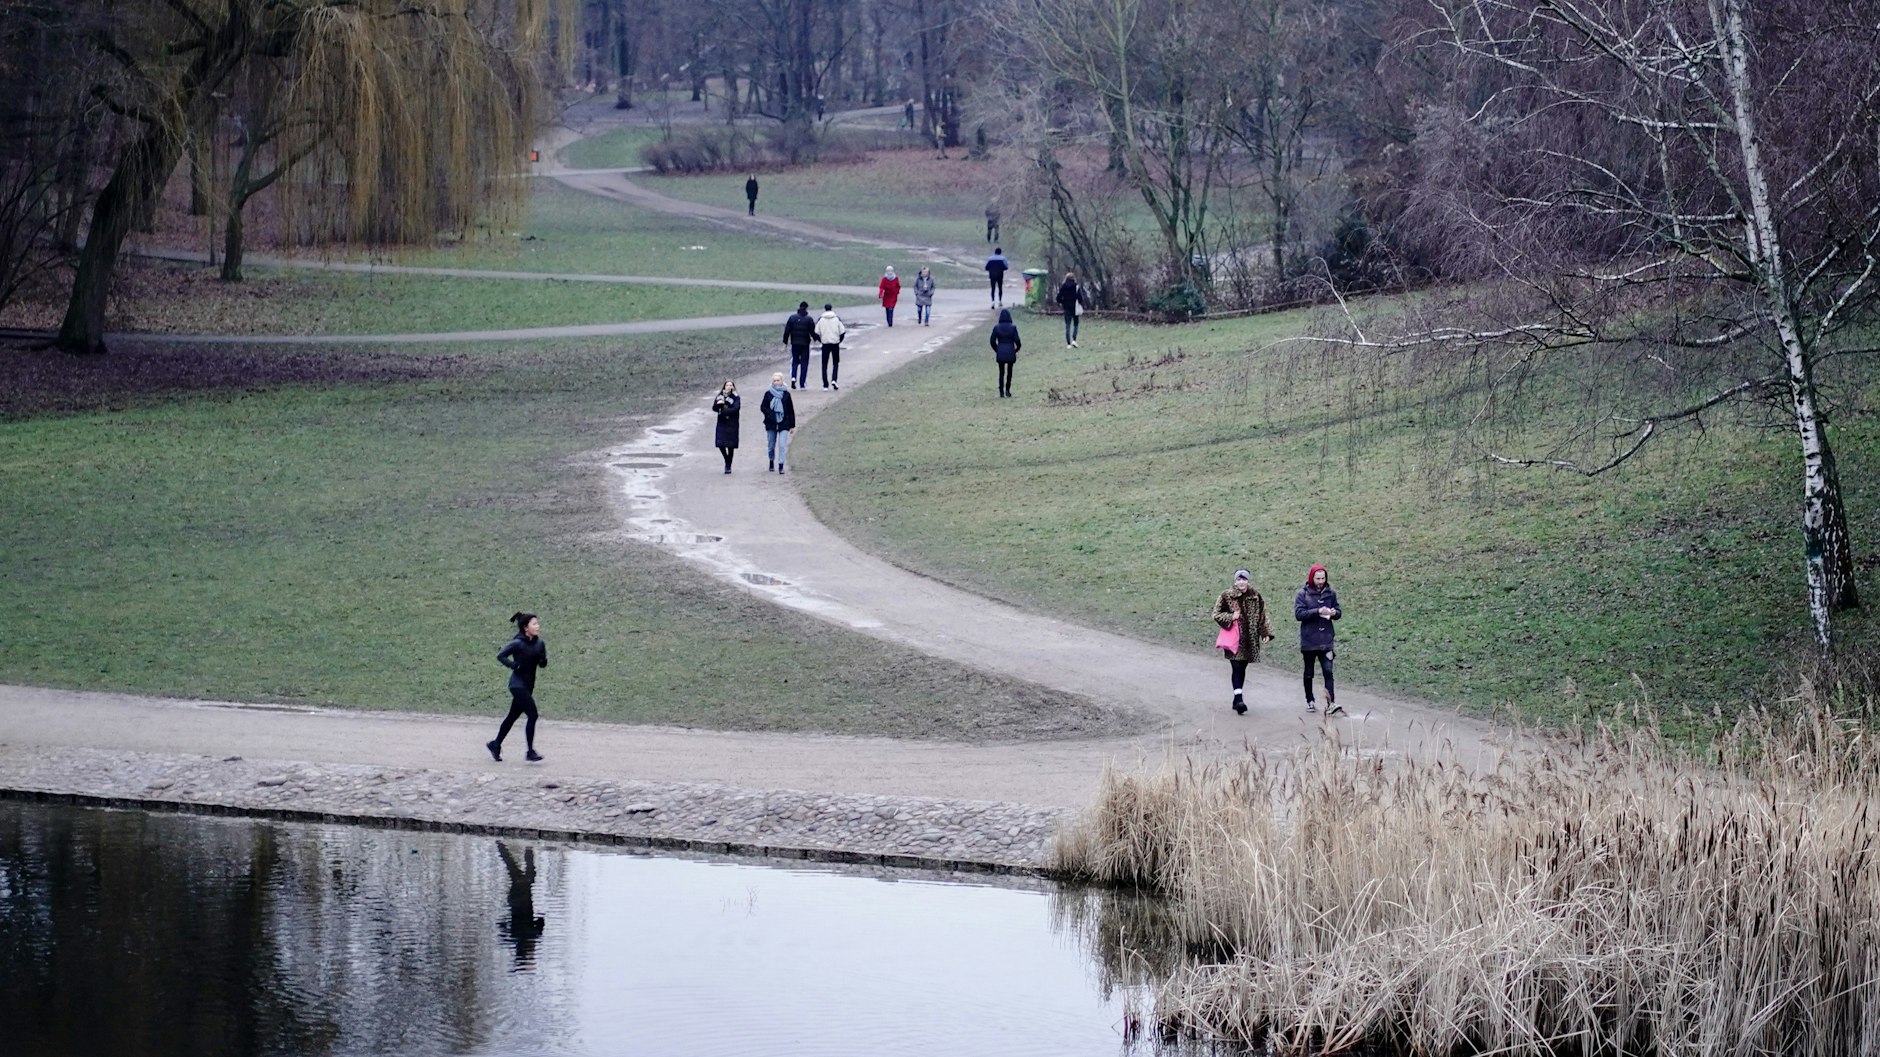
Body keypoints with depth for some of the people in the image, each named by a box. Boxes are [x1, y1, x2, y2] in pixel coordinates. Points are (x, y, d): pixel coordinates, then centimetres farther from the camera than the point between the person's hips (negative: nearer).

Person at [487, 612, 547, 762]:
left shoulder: (539, 644, 5)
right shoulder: (518, 644, -14)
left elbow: (543, 664, 12)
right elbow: (501, 655, -13)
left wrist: (542, 659, -10)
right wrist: (514, 665, -21)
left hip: (528, 686, 8)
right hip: (518, 685, -8)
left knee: (513, 716, 15)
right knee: (532, 715, -13)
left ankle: (495, 745, 30)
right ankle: (530, 752, -9)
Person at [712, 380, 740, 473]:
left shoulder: (736, 398, -1)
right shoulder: (719, 396, 8)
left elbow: (735, 409, -14)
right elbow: (714, 408, -1)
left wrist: (723, 411, -17)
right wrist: (718, 404, -22)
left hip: (732, 424, -3)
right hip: (721, 424, 3)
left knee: (731, 446, -1)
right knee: (720, 444, -5)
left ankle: (728, 465, 11)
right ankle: (727, 461, 22)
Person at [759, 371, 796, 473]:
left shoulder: (786, 394, 2)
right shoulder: (768, 393, 2)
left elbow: (791, 410, 6)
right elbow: (762, 407, 5)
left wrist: (792, 425, 6)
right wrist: (770, 413, -15)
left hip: (783, 424, -1)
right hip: (771, 424, 1)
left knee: (782, 445, -12)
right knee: (771, 445, 11)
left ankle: (781, 466, -10)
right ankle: (771, 462, 33)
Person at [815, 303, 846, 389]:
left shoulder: (820, 319, -1)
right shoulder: (837, 319, -1)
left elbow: (816, 333, -3)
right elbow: (842, 332, -2)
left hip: (825, 343, 0)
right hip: (835, 343, 0)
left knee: (824, 365, 7)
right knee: (835, 363, 13)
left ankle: (825, 385, 4)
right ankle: (833, 380, -9)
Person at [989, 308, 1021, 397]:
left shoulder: (997, 328, -4)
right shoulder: (1013, 327, -8)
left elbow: (992, 341, -2)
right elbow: (1017, 340, -10)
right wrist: (1017, 349, 9)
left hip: (1000, 353, 1)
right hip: (1010, 352, -1)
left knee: (1001, 372, 10)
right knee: (1009, 372, 15)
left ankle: (1001, 392, 6)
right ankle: (1007, 390, 8)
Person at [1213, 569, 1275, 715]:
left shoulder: (1256, 597, 8)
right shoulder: (1227, 596, -1)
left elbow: (1262, 617, 15)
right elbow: (1216, 614, 3)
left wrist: (1266, 633, 7)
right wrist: (1231, 617, -13)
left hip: (1249, 640, 4)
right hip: (1234, 639, -4)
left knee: (1242, 669, 9)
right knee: (1237, 668, -14)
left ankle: (1237, 699, 19)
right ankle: (1239, 699, -20)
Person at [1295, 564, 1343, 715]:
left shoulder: (1330, 594, 6)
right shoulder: (1303, 594, -4)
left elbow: (1338, 613, 12)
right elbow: (1298, 613, -13)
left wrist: (1334, 613, -12)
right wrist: (1317, 612, -23)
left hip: (1326, 640, 1)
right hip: (1309, 639, -1)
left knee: (1328, 671, -10)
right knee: (1309, 673, 12)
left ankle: (1331, 704, -17)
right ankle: (1309, 702, 26)